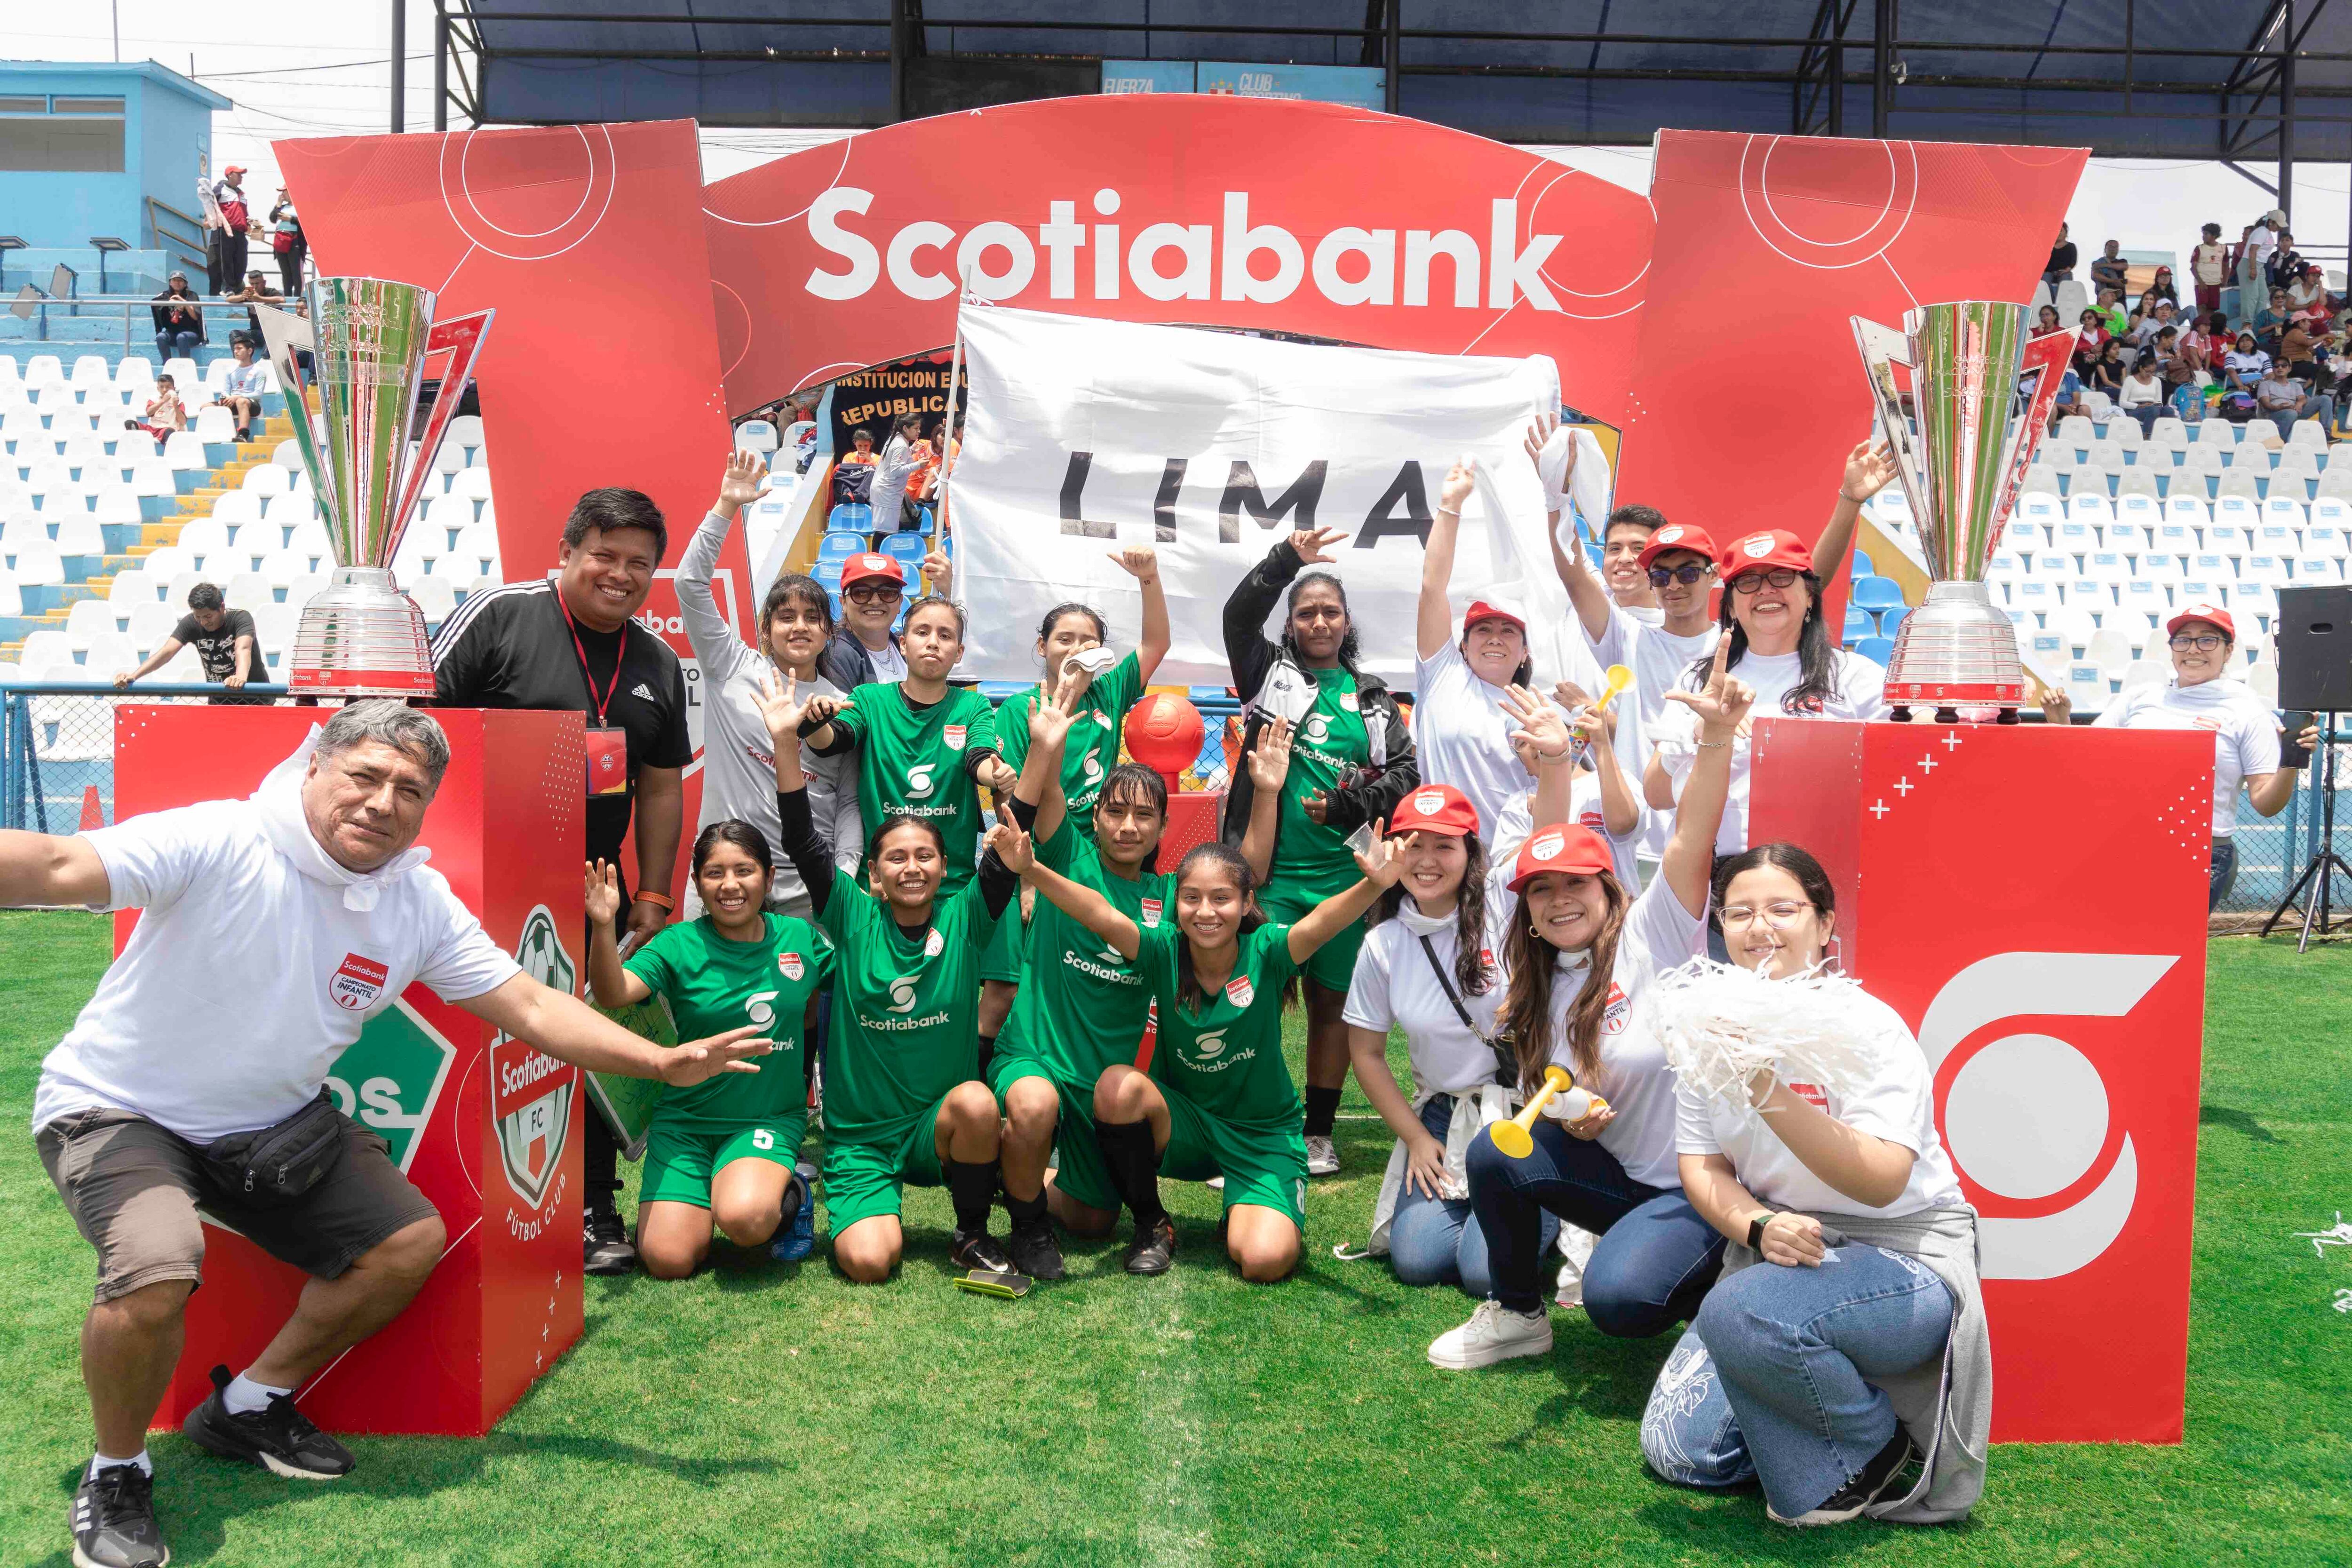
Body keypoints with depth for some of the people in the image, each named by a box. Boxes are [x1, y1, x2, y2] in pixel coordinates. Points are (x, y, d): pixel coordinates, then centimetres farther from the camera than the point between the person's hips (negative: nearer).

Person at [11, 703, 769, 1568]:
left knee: (411, 1240, 1)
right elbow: (59, 867, -39)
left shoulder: (423, 904, -8)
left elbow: (530, 1007, -5)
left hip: (272, 1122, 6)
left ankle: (250, 1405, 21)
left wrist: (664, 1061, -13)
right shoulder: (218, 844, -25)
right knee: (157, 1273, -31)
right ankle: (116, 1472, 0)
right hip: (120, 1108, -6)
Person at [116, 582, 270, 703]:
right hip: (220, 701, 4)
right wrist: (132, 676, -35)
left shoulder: (241, 618, -20)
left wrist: (241, 676, -61)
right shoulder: (191, 623, -9)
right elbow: (166, 652, -19)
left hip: (256, 701, -4)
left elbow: (243, 649, -39)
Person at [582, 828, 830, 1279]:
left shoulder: (801, 938, 0)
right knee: (668, 1260, -11)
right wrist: (603, 926, -39)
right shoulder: (678, 945, -7)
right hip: (686, 1120, 1)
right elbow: (614, 993, -24)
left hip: (771, 1119, -1)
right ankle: (701, 1202, 21)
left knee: (742, 1218, -31)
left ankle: (788, 1197, 4)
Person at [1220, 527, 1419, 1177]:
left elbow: (1406, 774, 6)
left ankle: (1319, 1133, 21)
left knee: (1332, 1002, 9)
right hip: (1275, 868, -2)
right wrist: (1287, 559, -16)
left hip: (1346, 873, 2)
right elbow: (1239, 616, -8)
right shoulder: (1271, 673, 9)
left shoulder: (1372, 698, 13)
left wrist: (1348, 805, -8)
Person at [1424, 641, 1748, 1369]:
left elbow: (1691, 841, -26)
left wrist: (1718, 738, -42)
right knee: (1496, 1152, -15)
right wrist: (1573, 1118, -12)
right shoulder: (1541, 990, 8)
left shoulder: (1653, 935, -9)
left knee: (1618, 1296, -27)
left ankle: (1713, 1282, 7)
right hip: (1621, 1173, 6)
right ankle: (1516, 1315, 7)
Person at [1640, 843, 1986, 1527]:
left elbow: (1882, 1182, -28)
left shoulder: (1867, 1028, -17)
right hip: (1783, 1250, 6)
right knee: (1678, 1450, -4)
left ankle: (1870, 1447, -7)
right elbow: (1701, 1167, 1)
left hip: (1904, 1256, -5)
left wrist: (1771, 1094, -40)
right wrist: (1760, 1227, -20)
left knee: (1741, 1313, -36)